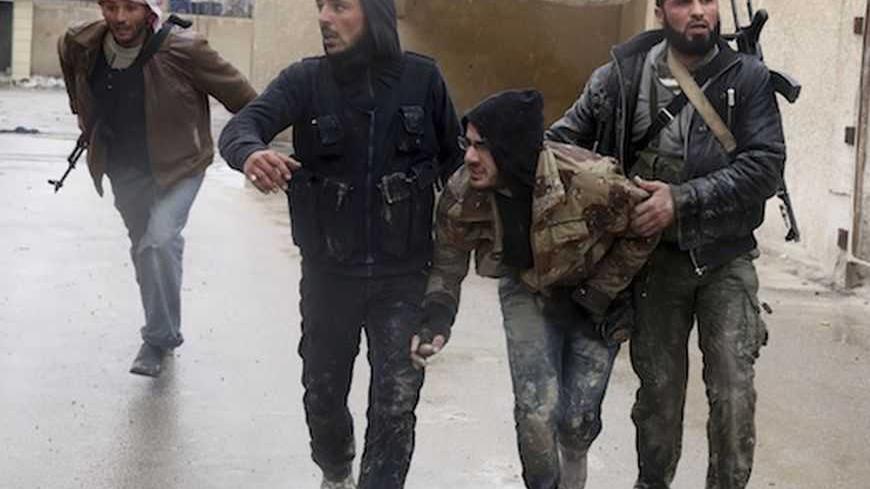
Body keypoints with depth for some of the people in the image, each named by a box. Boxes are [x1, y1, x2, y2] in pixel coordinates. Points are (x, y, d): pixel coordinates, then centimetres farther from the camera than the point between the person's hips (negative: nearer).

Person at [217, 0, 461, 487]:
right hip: (329, 273, 2)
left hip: (404, 275, -1)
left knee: (396, 404, -3)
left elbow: (454, 159, 3)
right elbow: (241, 125, -23)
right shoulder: (306, 79, -8)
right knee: (323, 393, 16)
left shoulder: (422, 77, -7)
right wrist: (251, 153, -46)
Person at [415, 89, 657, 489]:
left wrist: (598, 295, -14)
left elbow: (643, 231, -16)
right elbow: (447, 265, -7)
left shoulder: (589, 182, -35)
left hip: (595, 295, -2)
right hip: (528, 291, 2)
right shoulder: (462, 195, -24)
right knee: (535, 410, -13)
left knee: (579, 417, 0)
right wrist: (435, 322, -23)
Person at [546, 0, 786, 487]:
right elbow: (563, 138, 5)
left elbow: (765, 165, -14)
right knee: (659, 388, 11)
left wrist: (683, 200, -23)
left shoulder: (749, 78, -5)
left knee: (734, 391, -4)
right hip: (656, 257, 1)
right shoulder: (622, 76, -1)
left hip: (725, 258, -1)